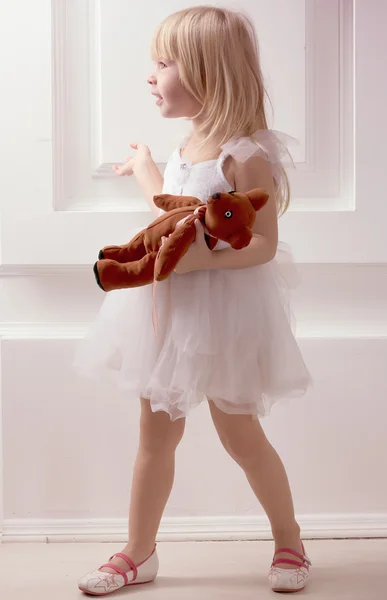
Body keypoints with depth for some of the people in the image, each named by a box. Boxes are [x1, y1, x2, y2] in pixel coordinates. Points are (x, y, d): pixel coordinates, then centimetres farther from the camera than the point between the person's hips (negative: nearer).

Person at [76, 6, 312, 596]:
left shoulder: (246, 155, -19)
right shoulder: (189, 146, 6)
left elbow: (263, 244, -21)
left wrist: (199, 258, -31)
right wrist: (144, 169, 35)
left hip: (221, 314, -7)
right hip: (169, 309, 7)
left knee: (240, 435, 7)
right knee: (156, 434, 12)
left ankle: (290, 543, 29)